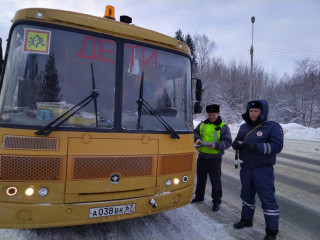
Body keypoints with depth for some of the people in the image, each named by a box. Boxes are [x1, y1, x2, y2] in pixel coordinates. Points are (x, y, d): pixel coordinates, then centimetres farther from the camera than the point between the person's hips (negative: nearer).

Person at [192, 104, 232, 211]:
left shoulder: (223, 127, -5)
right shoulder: (202, 124, 5)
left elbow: (228, 142, -10)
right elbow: (194, 132, 14)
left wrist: (216, 145, -26)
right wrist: (196, 138, -9)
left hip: (214, 159, -4)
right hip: (201, 157, 4)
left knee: (215, 181, 7)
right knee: (200, 178, 20)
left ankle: (216, 201, 23)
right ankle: (199, 196, 39)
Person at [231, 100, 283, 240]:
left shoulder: (273, 126, -10)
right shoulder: (244, 127, 6)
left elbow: (277, 146, -20)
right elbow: (236, 142, 8)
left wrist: (256, 146, -31)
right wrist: (236, 144, -17)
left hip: (263, 170, -5)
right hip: (246, 168, 6)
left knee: (267, 198, 1)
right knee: (247, 195, 19)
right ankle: (246, 219, 38)